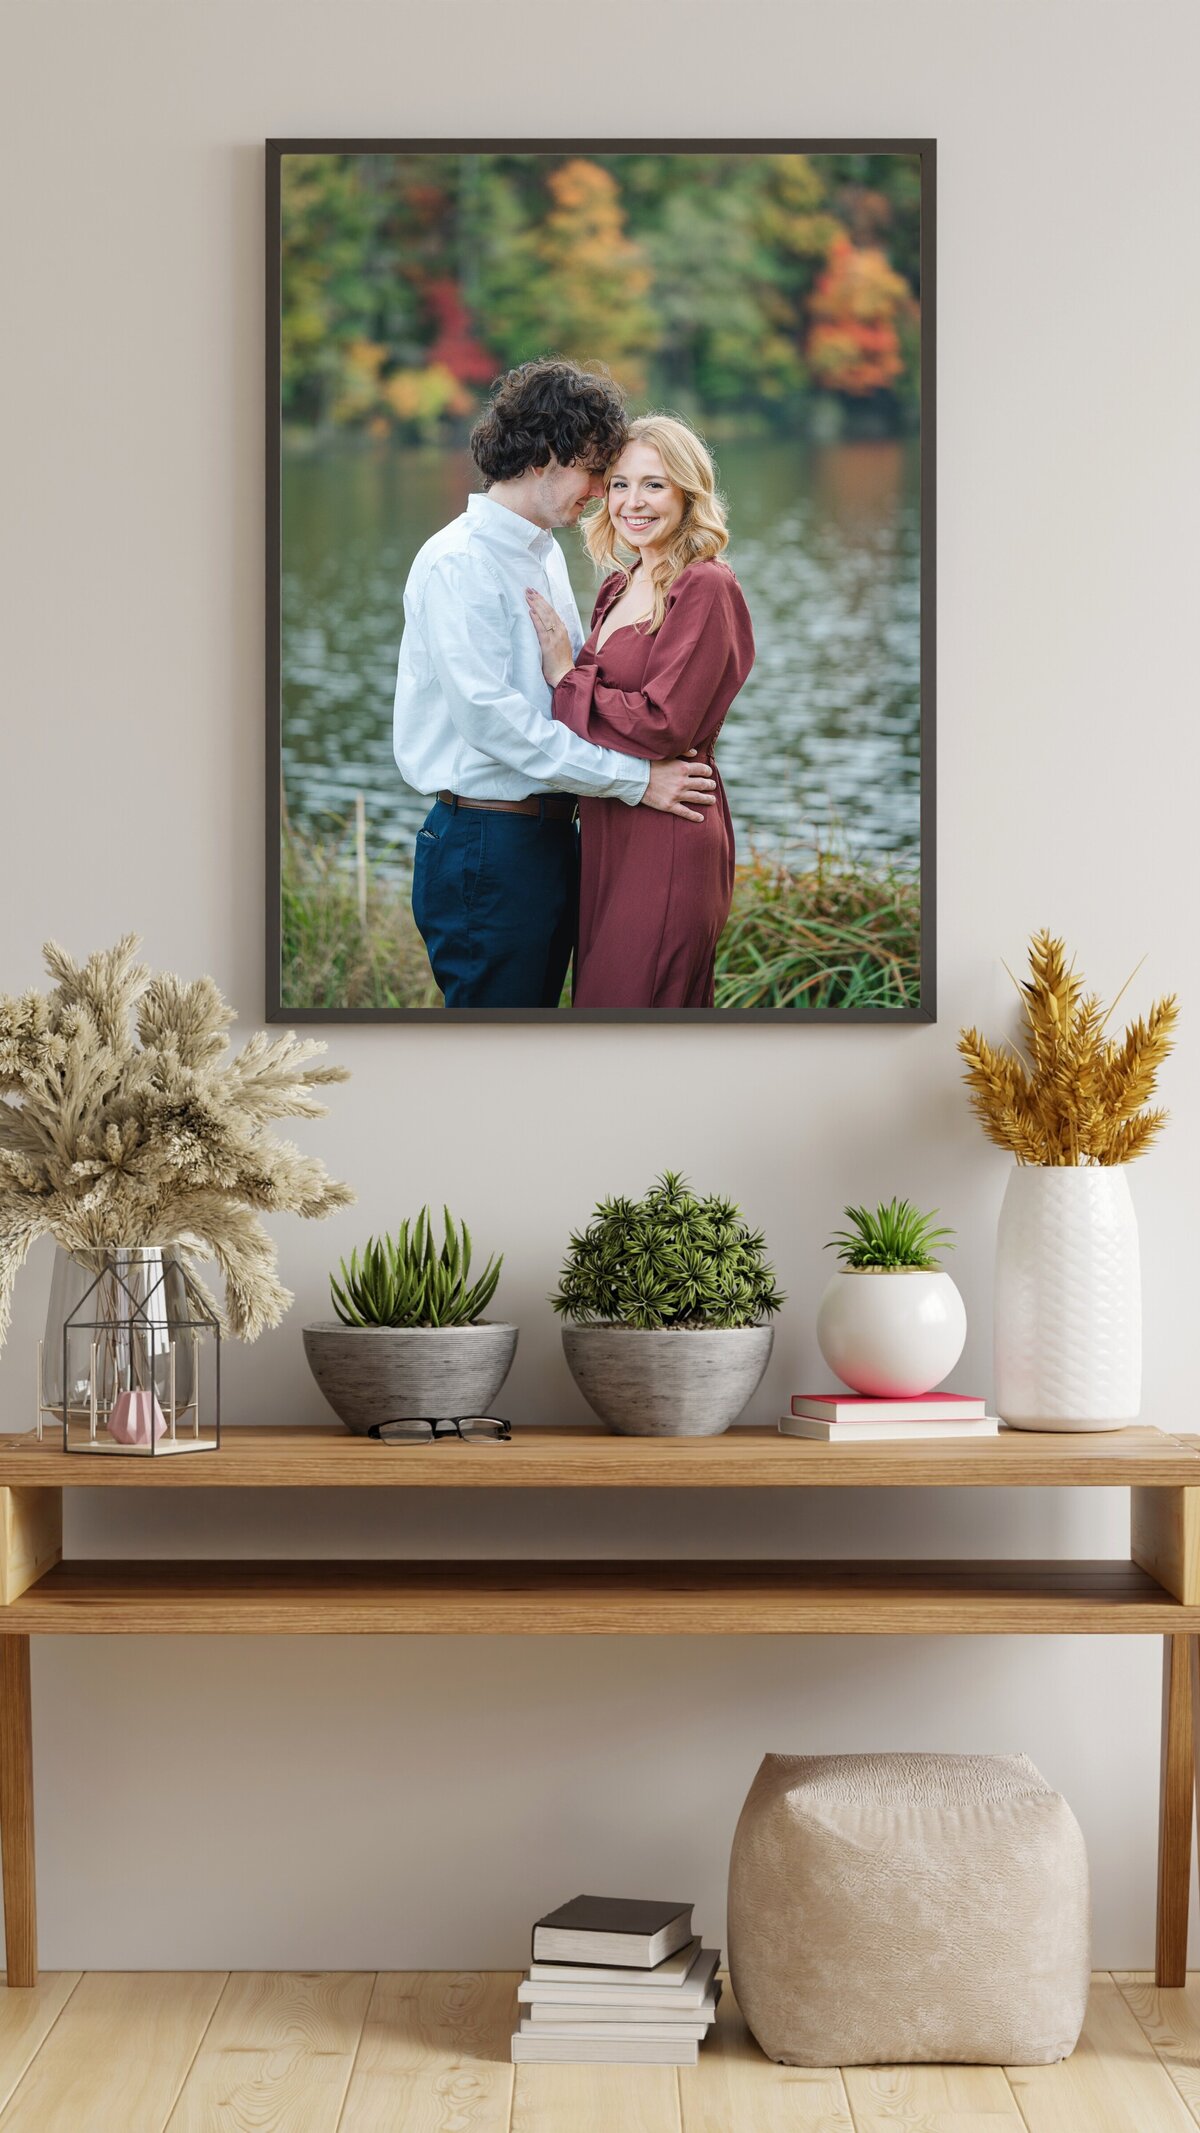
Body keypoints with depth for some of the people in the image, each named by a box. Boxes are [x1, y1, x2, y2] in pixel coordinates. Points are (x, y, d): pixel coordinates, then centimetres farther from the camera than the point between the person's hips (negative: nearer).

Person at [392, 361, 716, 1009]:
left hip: (550, 833, 9)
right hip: (486, 845, -9)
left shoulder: (545, 553, 16)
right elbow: (490, 716, -22)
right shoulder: (459, 562, -15)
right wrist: (634, 779, -18)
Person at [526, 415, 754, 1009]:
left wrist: (566, 676, -11)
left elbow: (664, 724, -18)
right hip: (606, 833, 9)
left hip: (666, 841, -9)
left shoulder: (706, 588, -12)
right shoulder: (619, 589, 14)